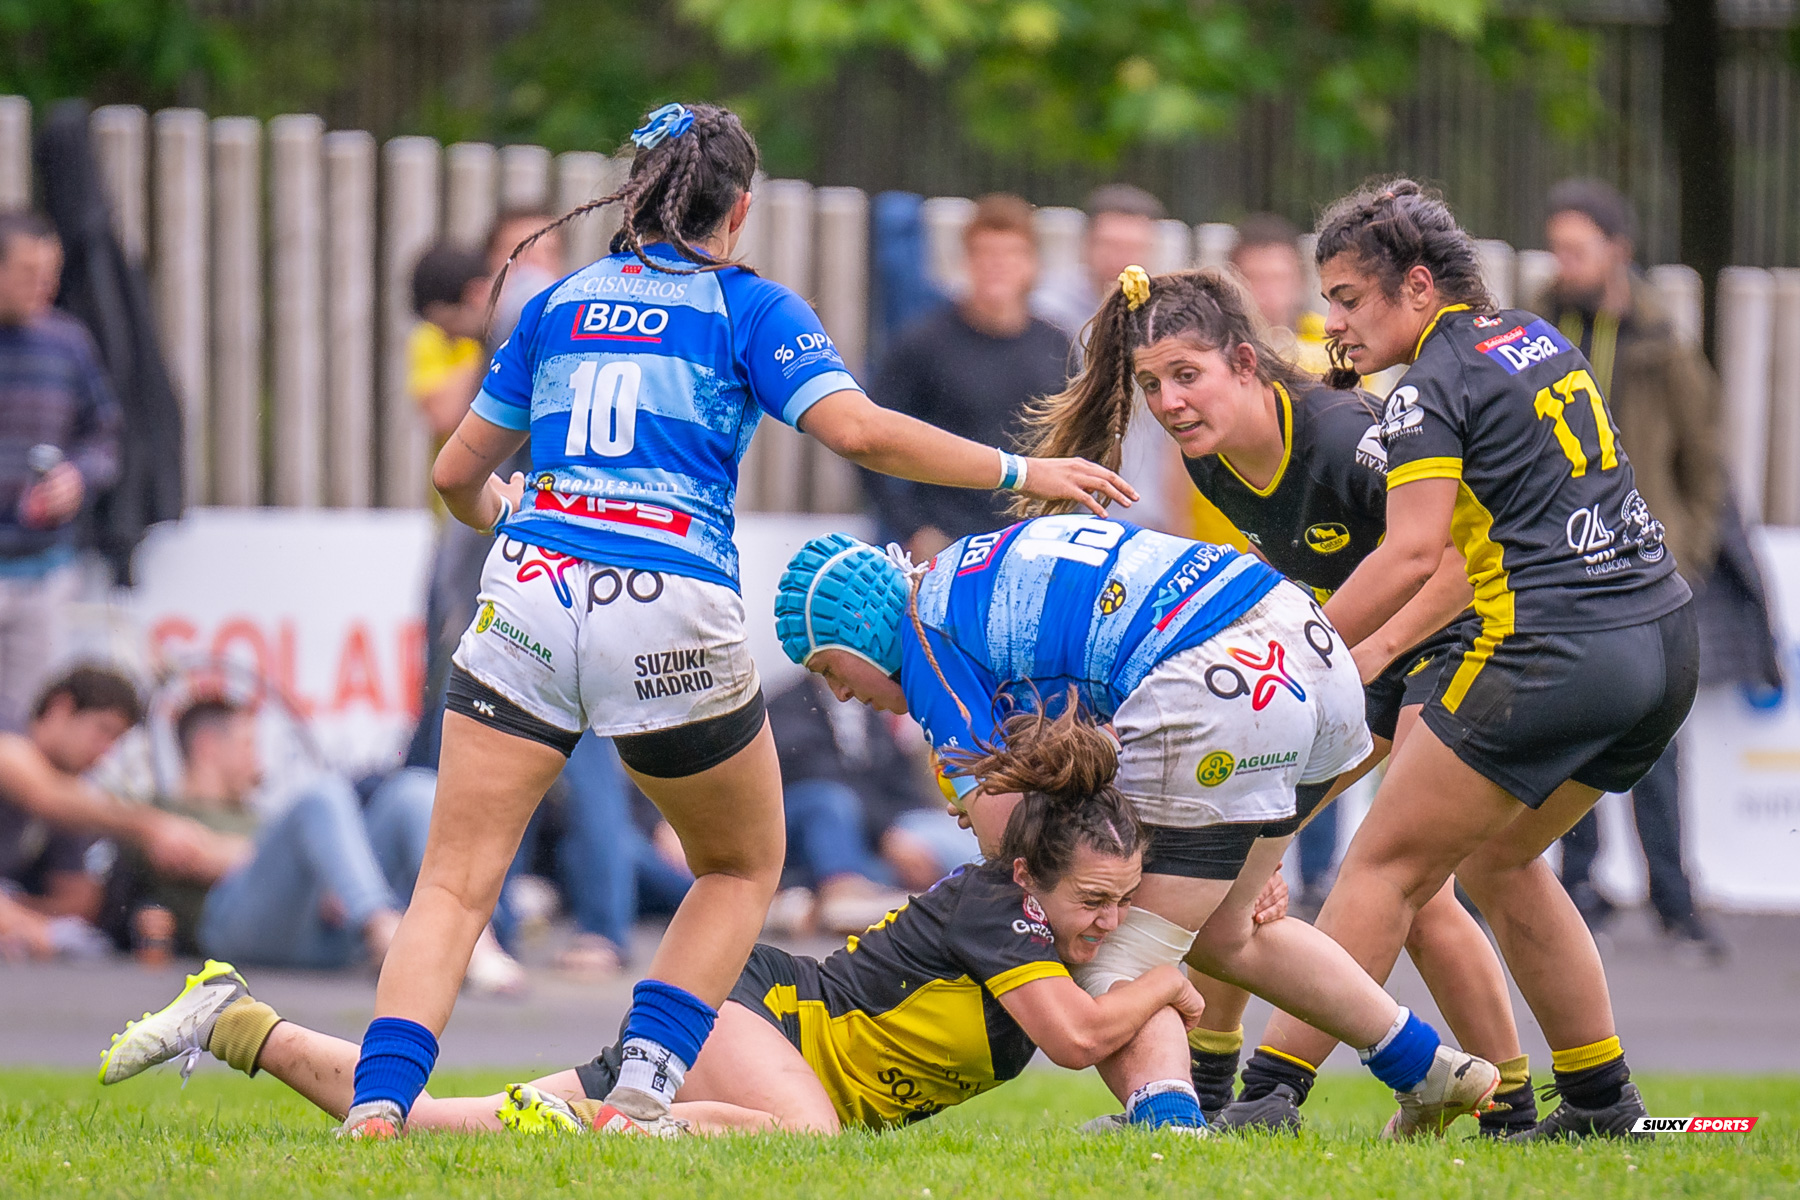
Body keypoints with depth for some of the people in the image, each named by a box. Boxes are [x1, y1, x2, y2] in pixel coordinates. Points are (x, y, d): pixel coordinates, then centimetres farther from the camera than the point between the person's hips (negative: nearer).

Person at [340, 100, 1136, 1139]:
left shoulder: (557, 305, 18)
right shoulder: (750, 306, 7)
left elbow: (459, 475, 24)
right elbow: (858, 430, -8)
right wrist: (1018, 473, 2)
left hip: (530, 591, 2)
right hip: (671, 620, -2)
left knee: (456, 886, 2)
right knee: (743, 868, 20)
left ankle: (378, 1107, -18)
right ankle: (645, 1090, 4)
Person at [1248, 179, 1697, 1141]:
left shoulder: (1431, 386, -8)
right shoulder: (1539, 341, 17)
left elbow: (1411, 554, -17)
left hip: (1555, 656, -8)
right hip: (1665, 640, 8)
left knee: (1385, 867, -3)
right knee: (1496, 860, 22)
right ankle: (1602, 1100, 20)